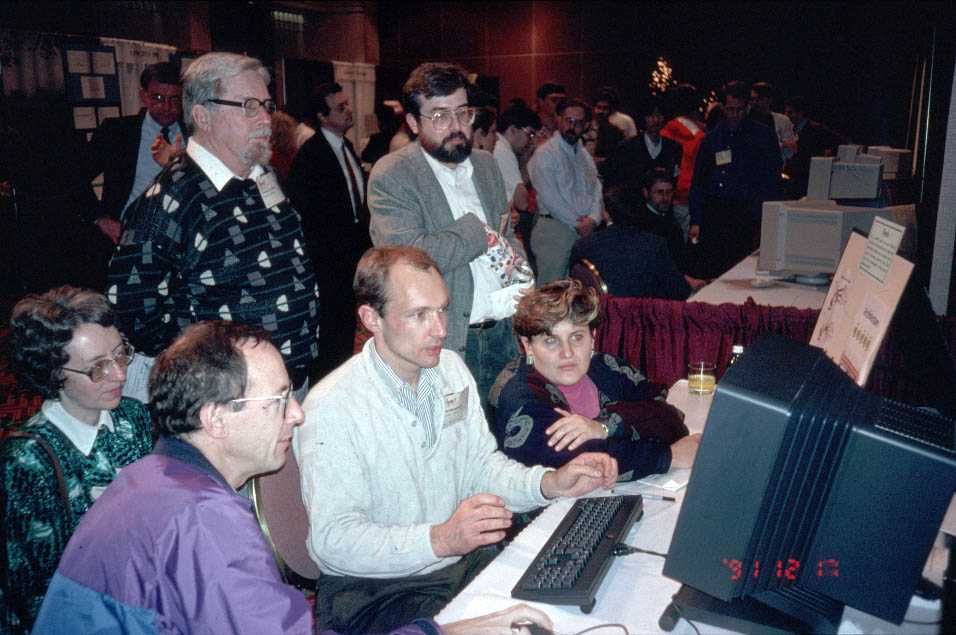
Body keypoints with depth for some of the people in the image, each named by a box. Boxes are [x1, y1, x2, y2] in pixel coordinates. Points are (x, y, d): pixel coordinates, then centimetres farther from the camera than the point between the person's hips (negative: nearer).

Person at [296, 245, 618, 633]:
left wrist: (551, 484, -9)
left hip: (466, 559, 7)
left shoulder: (452, 370, 3)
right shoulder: (331, 408, -20)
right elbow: (333, 539, -23)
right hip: (373, 589, -6)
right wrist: (440, 539, -35)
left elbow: (481, 463, 8)